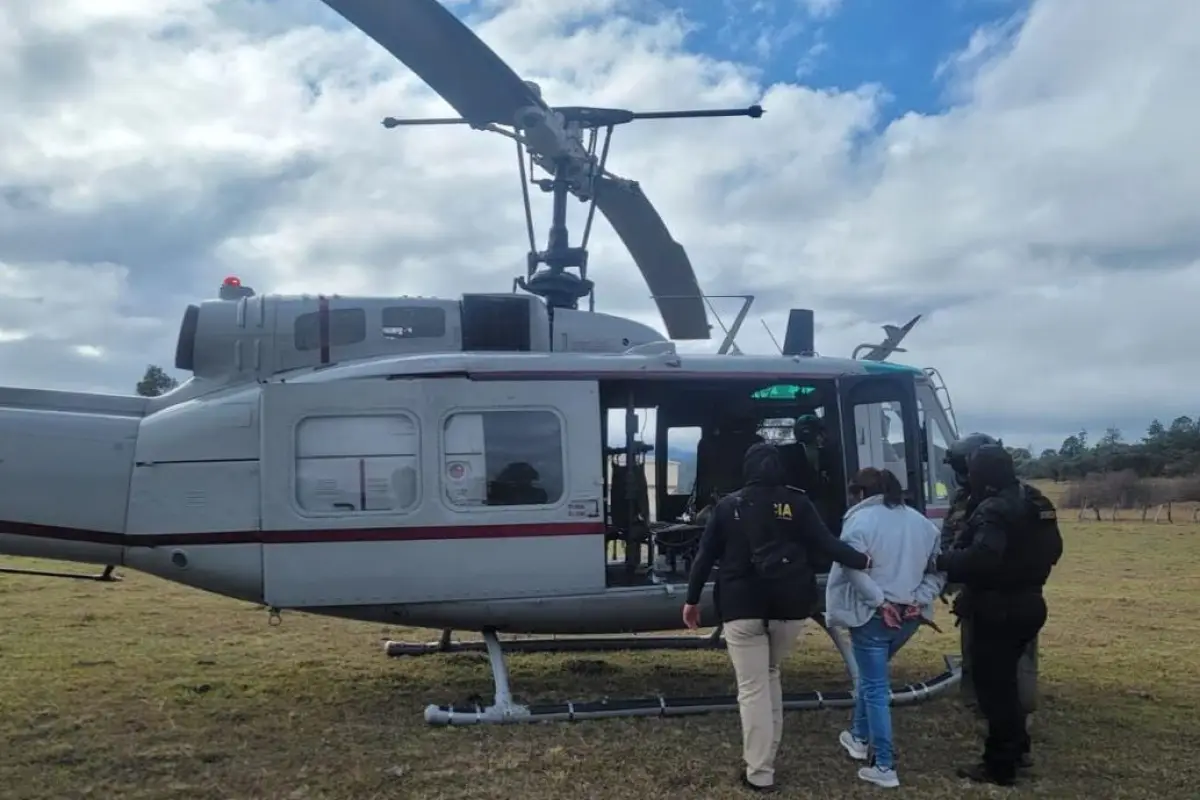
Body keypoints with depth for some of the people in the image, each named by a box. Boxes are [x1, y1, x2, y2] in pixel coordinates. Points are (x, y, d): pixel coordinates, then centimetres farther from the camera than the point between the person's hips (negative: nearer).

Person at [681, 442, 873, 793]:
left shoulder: (728, 506, 3)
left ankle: (759, 773, 4)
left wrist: (692, 600, 12)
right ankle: (765, 760, 25)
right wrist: (863, 561, 10)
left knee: (752, 689, 3)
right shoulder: (797, 503, 2)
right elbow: (827, 543, -3)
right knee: (769, 676, 23)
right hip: (790, 605, 2)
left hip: (742, 606, -2)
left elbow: (705, 556, 4)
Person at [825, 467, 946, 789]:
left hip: (871, 615, -7)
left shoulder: (860, 519, -9)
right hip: (908, 616, 7)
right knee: (871, 674, 26)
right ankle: (859, 737, 39)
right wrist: (919, 600, 0)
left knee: (875, 687, 2)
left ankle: (885, 767, 4)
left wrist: (879, 600, -17)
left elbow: (853, 567, -22)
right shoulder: (921, 522, 11)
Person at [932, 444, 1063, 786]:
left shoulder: (993, 510, -22)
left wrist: (942, 561, -24)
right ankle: (1015, 747, 35)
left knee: (993, 685, 1)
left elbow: (982, 556, -36)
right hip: (1027, 604, 10)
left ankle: (1000, 766, 9)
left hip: (998, 610, -10)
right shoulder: (1035, 502, 9)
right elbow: (1053, 550, 20)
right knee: (1005, 679, 24)